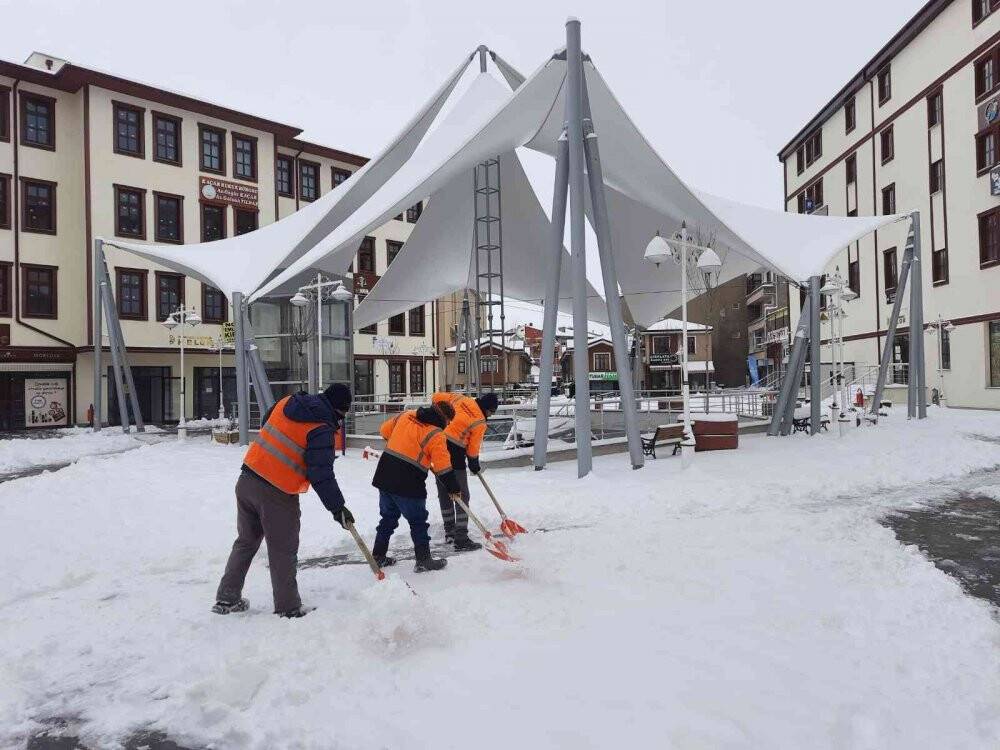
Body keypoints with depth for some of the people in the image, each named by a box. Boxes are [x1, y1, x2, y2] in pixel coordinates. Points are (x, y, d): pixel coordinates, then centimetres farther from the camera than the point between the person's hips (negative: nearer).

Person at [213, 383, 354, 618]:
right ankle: (288, 610, 16)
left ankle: (226, 599, 30)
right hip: (277, 495, -7)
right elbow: (322, 475, -17)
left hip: (247, 480, 7)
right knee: (283, 554, 6)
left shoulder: (287, 402, 5)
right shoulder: (322, 430, -15)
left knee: (246, 541, 21)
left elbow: (266, 423, 23)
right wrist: (337, 507, -9)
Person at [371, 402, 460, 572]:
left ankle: (378, 556, 29)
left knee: (388, 518, 21)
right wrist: (453, 488, -1)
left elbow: (384, 430, 19)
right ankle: (423, 560, 11)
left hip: (384, 477, 7)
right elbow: (443, 467, -12)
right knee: (418, 522, 7)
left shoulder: (405, 415, 7)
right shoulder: (435, 435, -11)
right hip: (408, 486, -7)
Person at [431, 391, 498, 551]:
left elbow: (436, 397, 11)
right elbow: (473, 449, -2)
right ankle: (461, 539, -5)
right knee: (461, 495, -1)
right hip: (454, 453, -8)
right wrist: (475, 466, 15)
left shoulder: (460, 399, 5)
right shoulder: (480, 423, -9)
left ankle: (449, 531, 30)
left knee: (444, 492, 18)